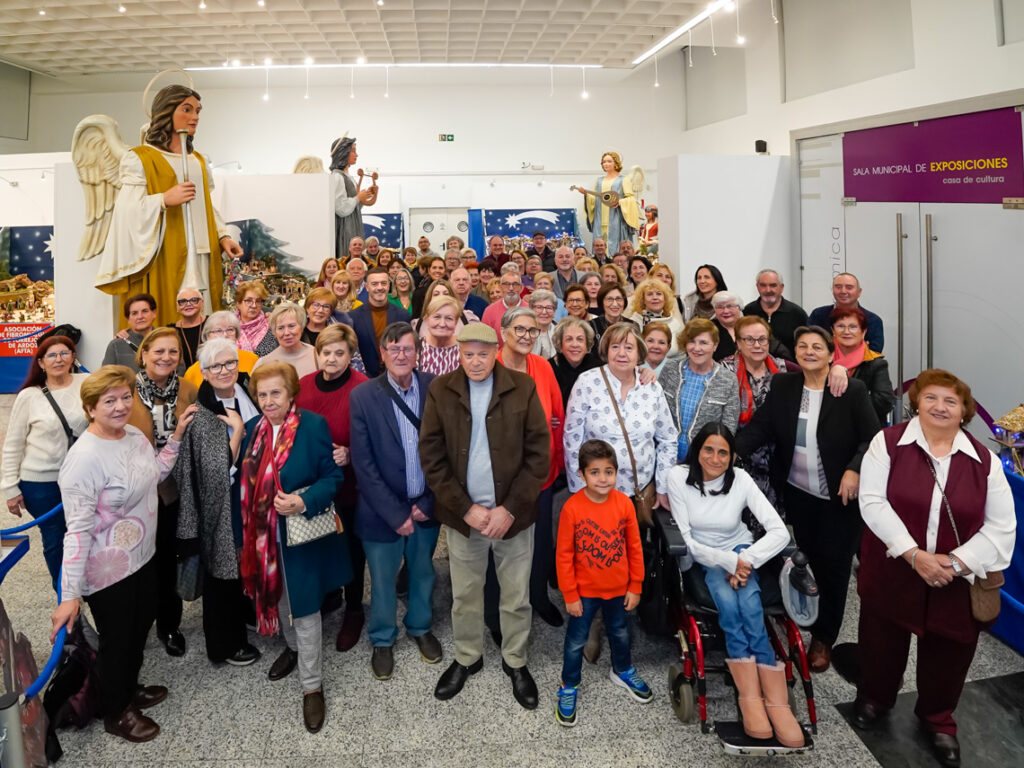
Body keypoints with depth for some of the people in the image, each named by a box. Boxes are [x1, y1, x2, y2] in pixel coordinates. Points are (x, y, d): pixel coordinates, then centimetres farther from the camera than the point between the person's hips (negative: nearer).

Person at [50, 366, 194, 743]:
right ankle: (115, 714, 36)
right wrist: (70, 595, -27)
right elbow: (78, 530, -27)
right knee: (117, 639, 12)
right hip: (108, 571, -8)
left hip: (142, 557, 8)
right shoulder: (84, 458, -27)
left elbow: (155, 473, 17)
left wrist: (176, 435, 7)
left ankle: (129, 689, 50)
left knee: (141, 626, 25)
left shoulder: (135, 435, -3)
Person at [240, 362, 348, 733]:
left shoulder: (313, 425, -13)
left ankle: (312, 686, 16)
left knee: (304, 608, 1)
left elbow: (333, 476, -11)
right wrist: (244, 535, 8)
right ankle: (292, 647, 49)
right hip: (264, 533, 5)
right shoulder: (253, 428, 2)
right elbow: (247, 484, 7)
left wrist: (304, 502, -27)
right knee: (277, 596, 22)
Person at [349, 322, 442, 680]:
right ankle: (382, 641, 38)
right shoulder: (363, 396, -10)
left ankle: (420, 627, 45)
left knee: (423, 573, 19)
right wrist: (395, 513, -14)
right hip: (383, 510, -1)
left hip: (426, 506, 2)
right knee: (382, 580, 13)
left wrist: (428, 503, -8)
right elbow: (363, 463, -11)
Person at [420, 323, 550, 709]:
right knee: (464, 594, 15)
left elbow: (539, 453, -6)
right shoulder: (440, 390, -4)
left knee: (516, 597, 11)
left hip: (513, 513, -1)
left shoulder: (523, 387, -6)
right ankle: (467, 658, 37)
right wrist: (465, 508, -10)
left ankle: (515, 662, 33)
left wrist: (510, 509, -12)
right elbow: (431, 456, -4)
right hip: (463, 513, 1)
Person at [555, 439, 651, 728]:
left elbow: (634, 547, -4)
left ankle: (623, 671, 52)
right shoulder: (572, 508, -23)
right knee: (576, 641, 13)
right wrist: (570, 595, -11)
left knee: (620, 633, 26)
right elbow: (564, 555, -14)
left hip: (619, 588, 3)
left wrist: (635, 586, 1)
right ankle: (569, 687, 34)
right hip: (585, 591, -3)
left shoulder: (624, 503, -15)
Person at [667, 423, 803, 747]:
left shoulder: (740, 480, -13)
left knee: (748, 601, -30)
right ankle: (752, 698, -31)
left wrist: (744, 561, -28)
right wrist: (727, 562, -24)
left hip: (740, 553, 1)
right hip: (703, 558, 0)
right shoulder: (679, 477, -15)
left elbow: (780, 532, -17)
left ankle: (776, 703, -30)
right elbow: (686, 540, -13)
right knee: (727, 599, -31)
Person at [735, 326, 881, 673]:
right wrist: (732, 453, -20)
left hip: (840, 496, -2)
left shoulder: (853, 390, -8)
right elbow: (760, 427, -5)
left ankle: (824, 638, 21)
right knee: (808, 559, 11)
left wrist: (854, 469, -23)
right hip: (797, 494, 2)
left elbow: (872, 437, -7)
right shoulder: (782, 386, 0)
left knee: (833, 565, 6)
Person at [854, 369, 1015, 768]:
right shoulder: (888, 443, -6)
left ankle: (938, 720, 41)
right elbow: (872, 502, -14)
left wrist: (956, 562, -15)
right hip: (892, 572, -1)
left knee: (948, 653, 14)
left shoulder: (983, 460, -1)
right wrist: (914, 554, -20)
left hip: (958, 582, 1)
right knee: (883, 642, 16)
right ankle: (874, 697, 45)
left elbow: (1001, 527, -3)